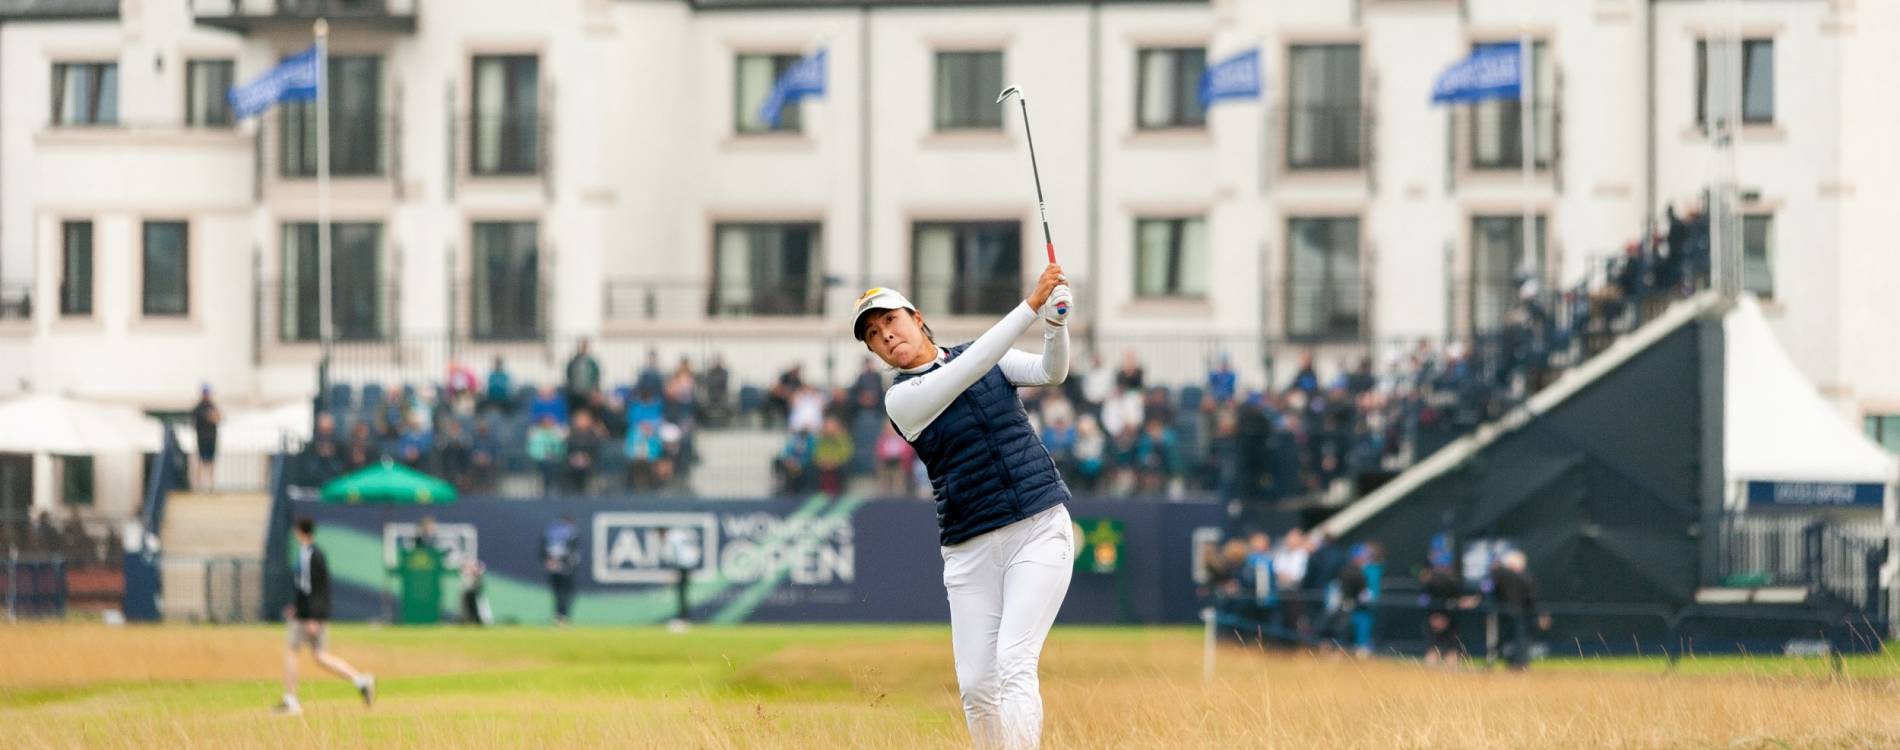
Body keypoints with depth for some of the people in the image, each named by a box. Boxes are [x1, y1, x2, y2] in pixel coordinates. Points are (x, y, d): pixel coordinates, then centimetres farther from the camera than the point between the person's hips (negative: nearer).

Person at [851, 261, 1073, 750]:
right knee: (976, 686, -3)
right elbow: (969, 370, -19)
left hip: (1040, 530, 0)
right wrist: (1032, 305, -25)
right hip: (971, 551, 0)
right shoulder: (902, 399, -4)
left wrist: (1056, 323, -30)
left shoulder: (993, 359, 7)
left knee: (1014, 661, -17)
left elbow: (1051, 372, -9)